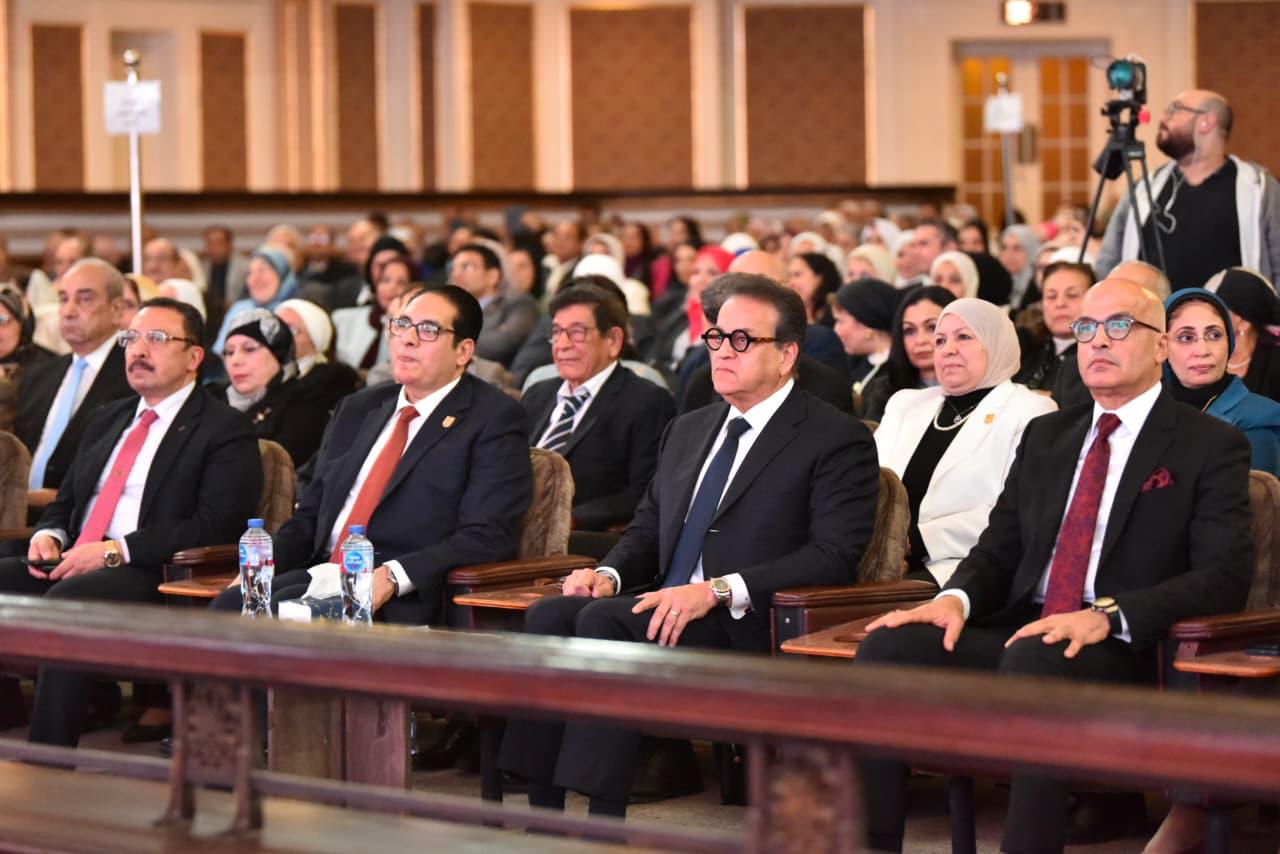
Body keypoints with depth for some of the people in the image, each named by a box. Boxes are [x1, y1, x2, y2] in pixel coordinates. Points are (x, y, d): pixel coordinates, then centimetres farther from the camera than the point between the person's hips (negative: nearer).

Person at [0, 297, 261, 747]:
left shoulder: (225, 431, 1)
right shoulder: (107, 420, 26)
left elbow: (213, 527, -11)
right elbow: (65, 501, 29)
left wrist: (115, 551, -17)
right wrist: (48, 536, 3)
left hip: (156, 578, -7)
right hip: (72, 564, 7)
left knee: (65, 600, -35)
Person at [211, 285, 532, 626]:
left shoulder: (495, 420, 1)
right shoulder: (357, 410, 23)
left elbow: (488, 538, -10)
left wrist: (392, 576, -23)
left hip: (406, 599, -6)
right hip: (322, 572, 6)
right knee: (229, 605, -24)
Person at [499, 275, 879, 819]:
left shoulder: (837, 441, -1)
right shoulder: (688, 431, 24)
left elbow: (834, 557, -12)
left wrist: (716, 591, -21)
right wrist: (609, 573, 3)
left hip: (747, 628, -7)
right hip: (664, 606, 7)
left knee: (603, 621, -30)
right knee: (549, 615, -21)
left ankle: (603, 822, -31)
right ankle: (544, 819, -25)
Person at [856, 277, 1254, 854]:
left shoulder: (1211, 446, 3)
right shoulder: (1045, 436, 22)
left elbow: (1226, 578, -9)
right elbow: (999, 549, 21)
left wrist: (1107, 616, -23)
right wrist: (957, 599, -5)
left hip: (1122, 650, -6)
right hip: (1019, 632, 6)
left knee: (1032, 662, -38)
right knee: (886, 648, -21)